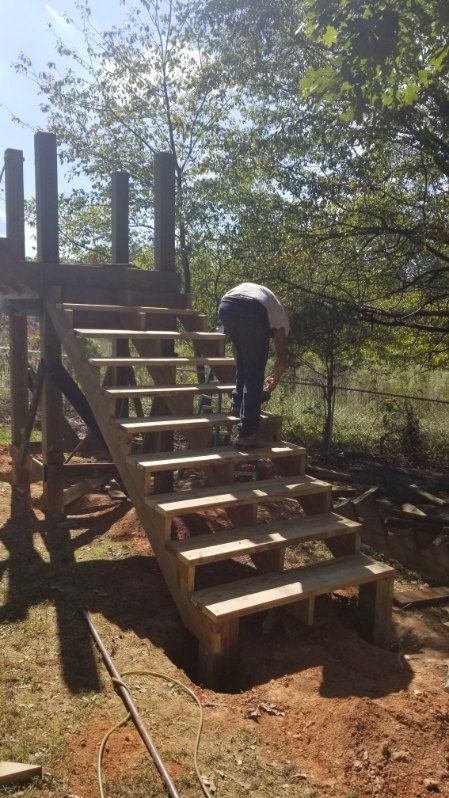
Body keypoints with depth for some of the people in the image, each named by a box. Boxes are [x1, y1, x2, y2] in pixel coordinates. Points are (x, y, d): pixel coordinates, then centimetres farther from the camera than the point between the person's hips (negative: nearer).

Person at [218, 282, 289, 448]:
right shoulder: (281, 314, 35)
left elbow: (235, 347, 43)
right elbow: (281, 358, 33)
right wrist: (273, 382, 50)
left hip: (225, 305, 4)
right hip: (254, 311, -4)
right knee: (254, 375, 5)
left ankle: (238, 405, 32)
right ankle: (248, 433, 3)